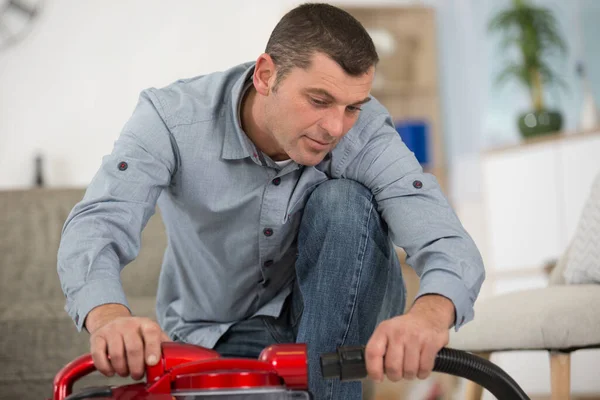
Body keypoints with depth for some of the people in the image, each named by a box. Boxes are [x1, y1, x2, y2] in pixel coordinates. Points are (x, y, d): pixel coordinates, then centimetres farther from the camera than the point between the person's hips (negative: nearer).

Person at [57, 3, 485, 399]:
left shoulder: (366, 133, -23)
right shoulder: (174, 117, -24)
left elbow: (450, 244, -34)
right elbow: (96, 225, -37)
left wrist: (431, 312, -60)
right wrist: (110, 316, -61)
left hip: (331, 325, 1)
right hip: (216, 338, 0)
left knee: (343, 201, -28)